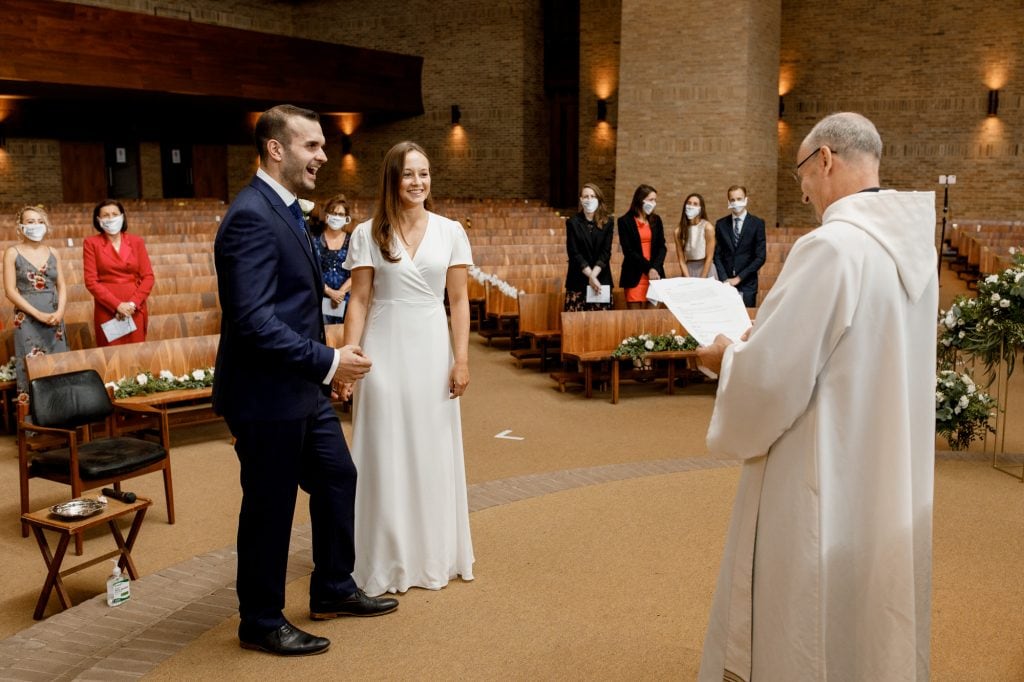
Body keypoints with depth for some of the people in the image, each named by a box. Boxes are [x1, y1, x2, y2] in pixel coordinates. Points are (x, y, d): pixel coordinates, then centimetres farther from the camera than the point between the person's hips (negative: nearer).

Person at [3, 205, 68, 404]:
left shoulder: (53, 253, 8)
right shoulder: (12, 253, -2)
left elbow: (62, 286, 8)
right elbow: (10, 291, -7)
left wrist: (60, 311, -9)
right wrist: (38, 314, -15)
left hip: (55, 318, 4)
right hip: (28, 320, -4)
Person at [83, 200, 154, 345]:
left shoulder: (136, 242, 8)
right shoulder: (91, 243, 2)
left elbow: (148, 277, 4)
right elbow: (91, 281, -4)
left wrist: (133, 303, -10)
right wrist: (117, 305, -13)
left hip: (135, 310, 2)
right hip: (107, 310, -2)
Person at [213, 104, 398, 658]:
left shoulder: (283, 209, 11)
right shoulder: (251, 217, -21)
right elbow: (253, 319, -28)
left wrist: (326, 364, 15)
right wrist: (328, 361, -23)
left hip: (302, 388, 10)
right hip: (266, 396, -10)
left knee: (337, 479, 19)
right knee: (270, 508, 5)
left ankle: (333, 591, 37)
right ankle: (261, 624, 26)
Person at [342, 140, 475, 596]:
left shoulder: (450, 232, 4)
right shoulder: (368, 234, 1)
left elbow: (458, 301, 3)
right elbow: (359, 302, -1)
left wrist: (461, 360, -3)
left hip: (432, 352, 1)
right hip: (384, 352, -1)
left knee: (433, 453, 10)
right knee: (384, 454, 5)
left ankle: (434, 557, 27)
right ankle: (388, 561, 20)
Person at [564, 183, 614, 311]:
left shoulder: (607, 222, 5)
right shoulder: (573, 222, 2)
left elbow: (606, 252, -1)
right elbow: (574, 253, -4)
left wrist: (593, 275, -14)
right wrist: (590, 276, -13)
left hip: (601, 279, 1)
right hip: (578, 280, -1)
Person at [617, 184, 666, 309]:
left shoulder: (656, 220, 13)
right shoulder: (625, 221, 0)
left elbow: (662, 247, 5)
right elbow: (628, 251, -7)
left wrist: (655, 268, -11)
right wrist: (648, 268, -11)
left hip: (655, 273, 4)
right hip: (635, 276, -3)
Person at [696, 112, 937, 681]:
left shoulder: (831, 248, -22)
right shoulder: (918, 246, 4)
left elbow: (768, 378, -23)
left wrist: (728, 357, -2)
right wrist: (756, 347, 15)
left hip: (824, 498, -8)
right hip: (898, 492, 8)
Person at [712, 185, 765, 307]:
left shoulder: (757, 223, -1)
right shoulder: (721, 224, 7)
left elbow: (760, 257, -5)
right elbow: (717, 255, 7)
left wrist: (739, 278, -9)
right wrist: (724, 279, -6)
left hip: (747, 284, -2)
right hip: (726, 283, 2)